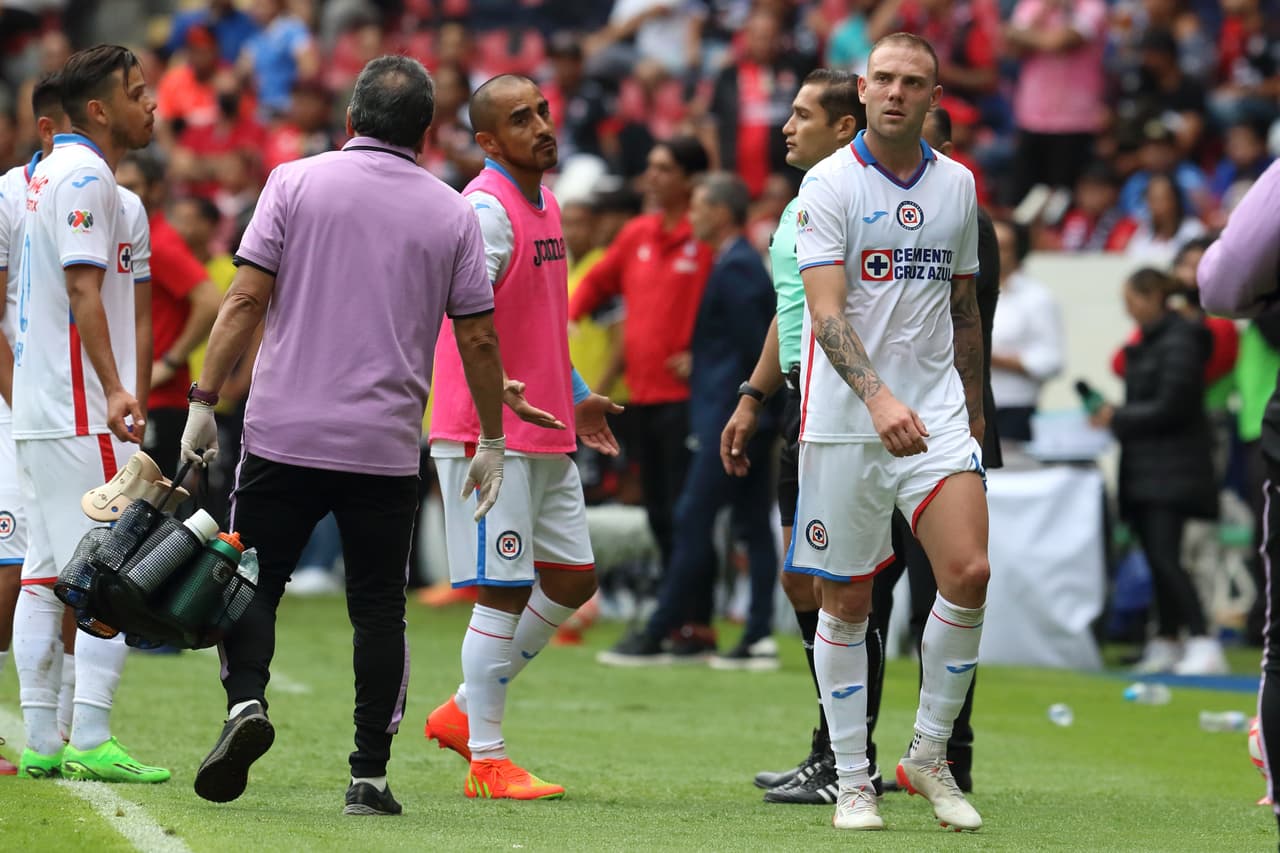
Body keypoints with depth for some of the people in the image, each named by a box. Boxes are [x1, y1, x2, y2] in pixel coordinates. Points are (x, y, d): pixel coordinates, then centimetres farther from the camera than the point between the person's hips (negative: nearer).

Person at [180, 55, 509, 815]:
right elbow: (478, 339, 6)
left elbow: (246, 301, -5)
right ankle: (370, 775, 5)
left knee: (253, 582, 9)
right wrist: (491, 444, 16)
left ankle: (247, 699, -16)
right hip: (387, 448, 1)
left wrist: (205, 400, -1)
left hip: (283, 436, -1)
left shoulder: (297, 182, 1)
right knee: (380, 607, 8)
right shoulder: (453, 215, 4)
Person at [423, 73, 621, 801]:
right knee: (504, 591, -6)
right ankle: (488, 761, 2)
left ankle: (465, 712, 23)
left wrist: (575, 396, 27)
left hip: (546, 435, 9)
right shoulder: (487, 209, -15)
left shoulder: (546, 204, 15)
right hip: (490, 437, -9)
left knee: (573, 579, 12)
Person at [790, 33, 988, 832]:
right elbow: (827, 311, -16)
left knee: (969, 572, -13)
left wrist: (973, 406, 20)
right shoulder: (830, 184, -6)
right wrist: (878, 397, -30)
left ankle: (930, 755, 4)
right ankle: (853, 781, 13)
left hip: (936, 413, 3)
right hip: (844, 424, -3)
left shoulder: (957, 184, 9)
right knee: (846, 601, 2)